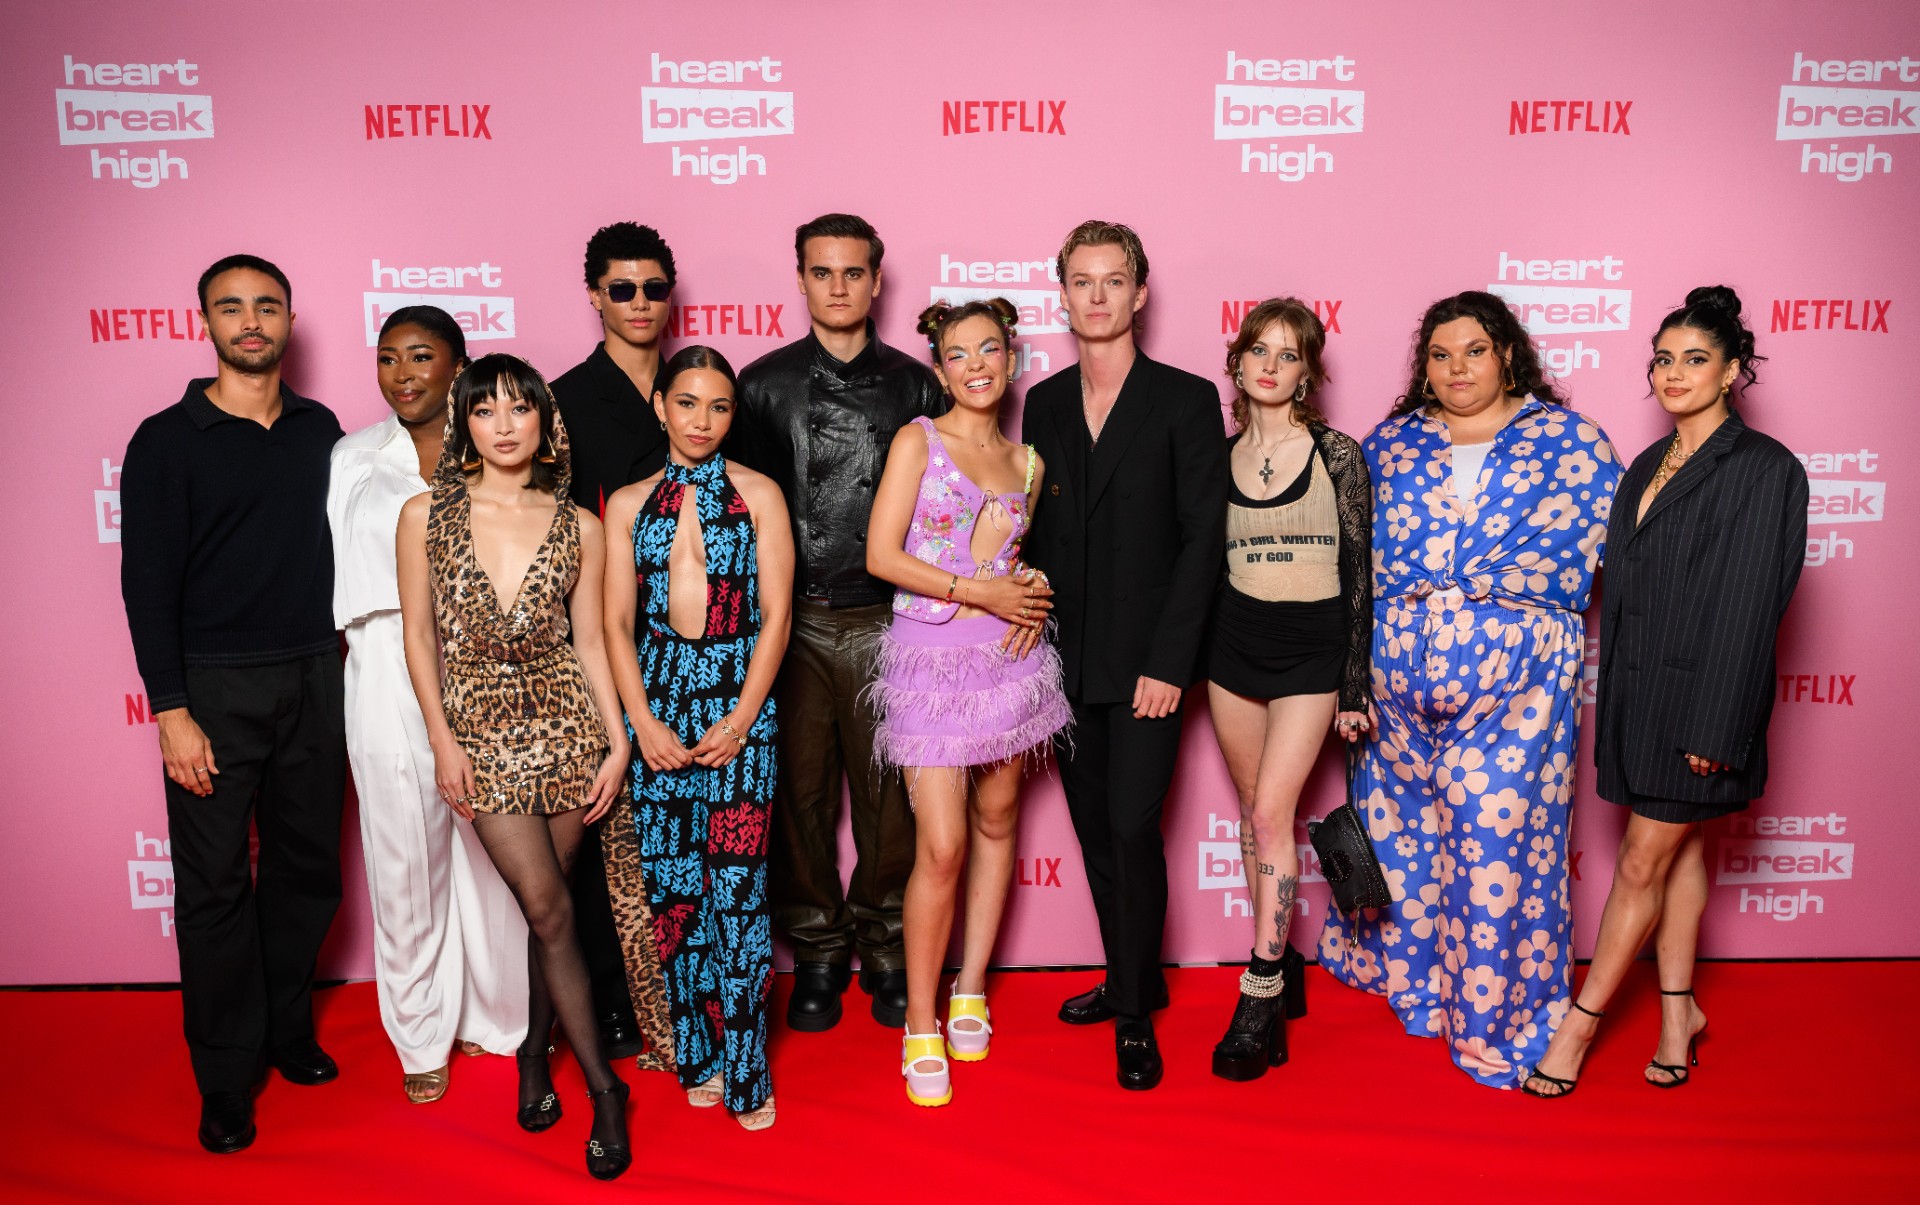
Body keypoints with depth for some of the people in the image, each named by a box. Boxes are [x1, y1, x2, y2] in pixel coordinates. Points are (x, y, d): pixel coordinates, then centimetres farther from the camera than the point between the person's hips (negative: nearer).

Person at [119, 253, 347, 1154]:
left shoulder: (320, 429, 8)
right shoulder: (167, 440, -3)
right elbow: (147, 583, -6)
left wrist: (341, 657, 8)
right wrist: (170, 711, -11)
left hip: (314, 677, 4)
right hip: (215, 685, -3)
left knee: (308, 867, 11)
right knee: (216, 885, 3)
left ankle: (288, 1027, 30)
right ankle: (226, 1079, 16)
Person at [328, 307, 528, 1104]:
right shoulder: (355, 458, 8)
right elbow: (341, 573, 10)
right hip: (391, 673, 1)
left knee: (493, 850, 5)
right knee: (406, 859, 6)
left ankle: (495, 1013, 25)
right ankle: (422, 1037, 22)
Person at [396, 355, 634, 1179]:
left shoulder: (578, 528, 3)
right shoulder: (426, 515, 0)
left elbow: (590, 642, 5)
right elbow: (419, 636, 2)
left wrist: (618, 741, 0)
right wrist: (443, 741, -3)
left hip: (565, 721, 1)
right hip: (480, 729, -1)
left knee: (542, 905, 8)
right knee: (549, 909, -4)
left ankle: (533, 1061, 30)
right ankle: (602, 1089, 9)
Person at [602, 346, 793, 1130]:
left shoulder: (758, 495, 5)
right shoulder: (628, 503, 10)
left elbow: (776, 616, 0)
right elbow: (615, 623, 6)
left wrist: (739, 719, -9)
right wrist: (643, 722, -6)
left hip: (738, 697, -2)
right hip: (655, 695, 2)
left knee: (737, 885, -3)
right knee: (666, 882, 4)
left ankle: (744, 1071, 8)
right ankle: (695, 1056, 19)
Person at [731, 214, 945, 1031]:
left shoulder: (914, 386, 7)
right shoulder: (764, 384, 7)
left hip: (886, 619, 0)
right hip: (791, 619, 0)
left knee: (889, 795, 4)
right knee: (800, 794, 5)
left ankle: (885, 949, 21)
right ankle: (818, 953, 22)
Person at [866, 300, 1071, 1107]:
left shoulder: (1027, 462, 12)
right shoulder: (917, 440, -2)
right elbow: (881, 555, -9)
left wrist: (1033, 591, -1)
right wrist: (980, 592, -13)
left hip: (1008, 654, 5)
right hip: (931, 653, -5)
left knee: (996, 821, 12)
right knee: (941, 846, -7)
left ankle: (970, 992, 29)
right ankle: (920, 1028, 9)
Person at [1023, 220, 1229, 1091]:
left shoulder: (1186, 400, -3)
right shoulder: (1045, 404, 11)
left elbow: (1202, 538, -8)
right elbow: (1038, 530, 12)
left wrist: (1168, 661, -14)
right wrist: (1037, 640, 2)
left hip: (1145, 658, -4)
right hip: (1067, 658, 5)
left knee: (1131, 828, -7)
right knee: (1095, 830, 12)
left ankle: (1134, 1015, 10)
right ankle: (1132, 980, 30)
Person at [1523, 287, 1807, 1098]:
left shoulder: (1763, 469, -11)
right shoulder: (1649, 466, 12)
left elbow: (1749, 605, -16)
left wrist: (1712, 727, -18)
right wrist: (1615, 698, 11)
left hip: (1696, 693, -7)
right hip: (1637, 689, 7)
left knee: (1643, 863, 1)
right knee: (1677, 849, 16)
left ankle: (1578, 1029, 11)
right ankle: (1678, 1010, 29)